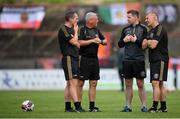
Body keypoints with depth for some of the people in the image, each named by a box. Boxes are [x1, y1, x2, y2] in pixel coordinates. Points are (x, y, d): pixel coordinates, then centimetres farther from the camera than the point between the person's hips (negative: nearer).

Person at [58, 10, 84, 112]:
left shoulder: (71, 29, 18)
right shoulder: (63, 29, -9)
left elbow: (78, 44, 20)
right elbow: (73, 41, -15)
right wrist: (76, 31, -2)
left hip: (75, 58, 9)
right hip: (68, 58, -9)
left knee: (70, 84, 10)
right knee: (73, 83, -14)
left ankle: (68, 107, 12)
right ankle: (77, 106, -18)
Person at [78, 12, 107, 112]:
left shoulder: (96, 30, 16)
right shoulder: (82, 30, -6)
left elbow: (105, 41, 19)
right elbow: (80, 42, -18)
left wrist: (100, 41, -3)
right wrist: (92, 41, -14)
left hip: (94, 59, 7)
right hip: (84, 59, -7)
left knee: (93, 83, 6)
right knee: (81, 83, -6)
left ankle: (92, 106, 10)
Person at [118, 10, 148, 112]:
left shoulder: (143, 29, 0)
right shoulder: (125, 29, 12)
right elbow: (120, 44, 15)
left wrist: (136, 40, -14)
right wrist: (124, 40, -4)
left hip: (139, 60, -4)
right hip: (127, 60, 4)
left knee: (140, 84, -2)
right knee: (128, 84, 7)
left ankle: (144, 106, 2)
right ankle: (128, 106, 12)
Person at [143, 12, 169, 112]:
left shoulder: (160, 29, -11)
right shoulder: (151, 31, 19)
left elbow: (153, 45, -19)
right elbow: (144, 46, 16)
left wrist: (148, 42, 1)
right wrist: (148, 42, -5)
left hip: (160, 60, -10)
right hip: (154, 60, 10)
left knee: (156, 83, -14)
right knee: (160, 84, 10)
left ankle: (155, 107, -16)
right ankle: (163, 107, 13)